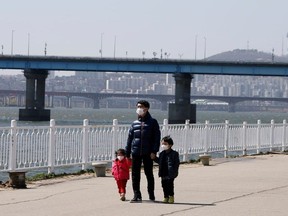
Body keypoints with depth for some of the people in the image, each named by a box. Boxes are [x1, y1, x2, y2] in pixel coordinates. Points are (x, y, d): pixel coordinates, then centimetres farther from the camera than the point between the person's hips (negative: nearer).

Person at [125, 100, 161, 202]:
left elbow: (157, 137, -2)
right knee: (135, 174, 1)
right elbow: (129, 138, 14)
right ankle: (137, 195, 6)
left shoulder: (152, 122, 2)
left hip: (147, 154, -3)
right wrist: (127, 153, 9)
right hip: (136, 153, 3)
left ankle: (151, 195, 14)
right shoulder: (135, 123, 12)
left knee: (149, 174, 4)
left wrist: (154, 151, -11)